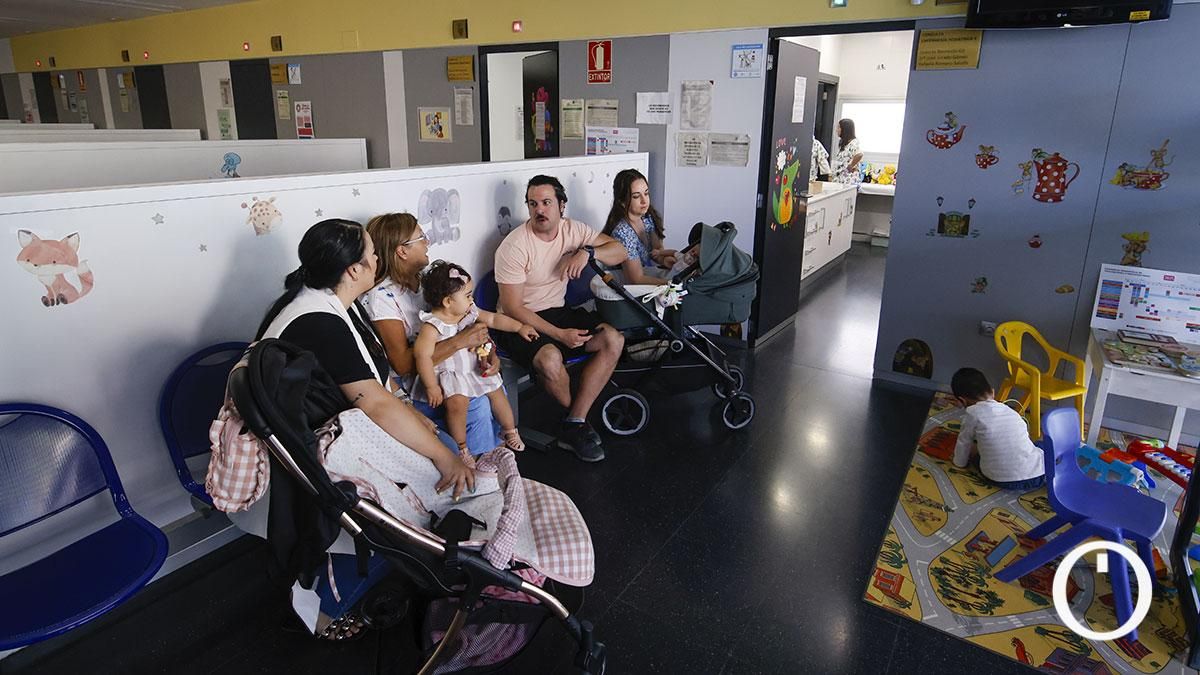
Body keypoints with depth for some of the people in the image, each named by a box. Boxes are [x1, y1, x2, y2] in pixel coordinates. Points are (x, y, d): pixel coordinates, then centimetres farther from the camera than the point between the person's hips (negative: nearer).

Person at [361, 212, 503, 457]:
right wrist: (460, 342, -28)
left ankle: (495, 445, 8)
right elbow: (402, 363, -23)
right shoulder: (381, 296, -16)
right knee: (476, 405, -23)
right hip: (410, 389, -6)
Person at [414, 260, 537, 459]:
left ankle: (510, 432, 30)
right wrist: (431, 387, -29)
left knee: (497, 392, 5)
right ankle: (461, 448, -9)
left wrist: (519, 327, 10)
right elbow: (423, 355, -29)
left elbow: (493, 319, 13)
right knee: (457, 402, -28)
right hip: (449, 374, -7)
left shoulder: (470, 312, 1)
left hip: (476, 368, 7)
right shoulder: (432, 326, -22)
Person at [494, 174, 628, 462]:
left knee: (613, 340, -16)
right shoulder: (514, 246, -17)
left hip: (557, 311, 6)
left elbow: (620, 252, 1)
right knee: (550, 358, -36)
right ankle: (579, 420, -1)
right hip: (520, 321, -6)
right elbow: (512, 308, -18)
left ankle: (573, 426, -13)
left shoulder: (572, 230, 0)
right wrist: (559, 334, -25)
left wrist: (588, 251, -21)